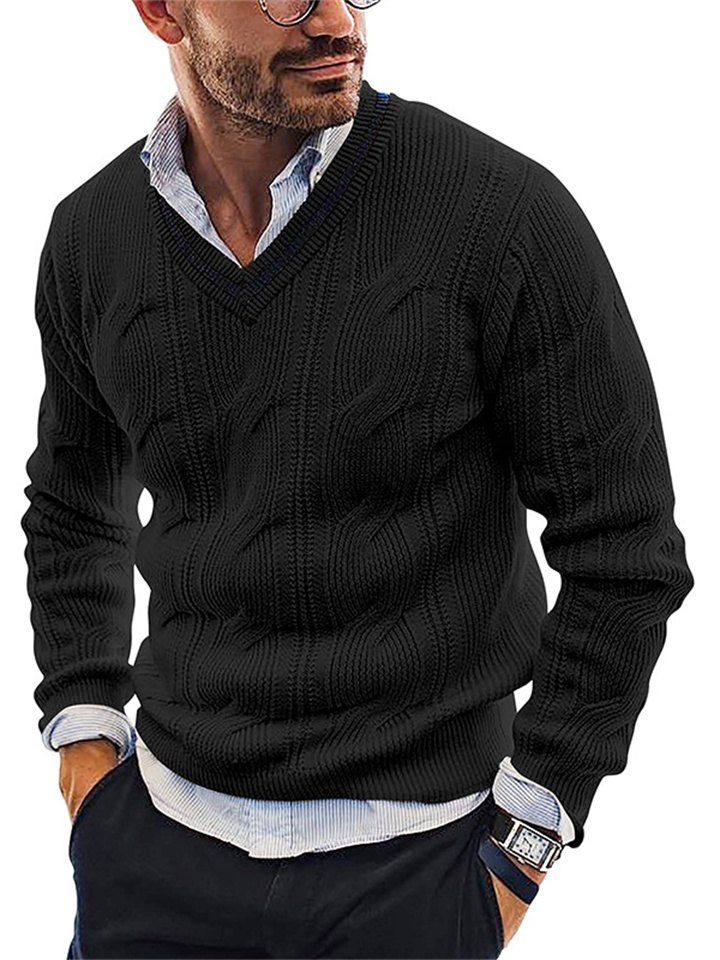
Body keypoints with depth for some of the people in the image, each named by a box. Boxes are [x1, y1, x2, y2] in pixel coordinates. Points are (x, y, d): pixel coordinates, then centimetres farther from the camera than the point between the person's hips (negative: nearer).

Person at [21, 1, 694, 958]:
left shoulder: (507, 212, -15)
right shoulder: (91, 235, -1)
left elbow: (624, 545, -9)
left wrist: (524, 843, -8)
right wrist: (84, 737, 6)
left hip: (412, 852, -3)